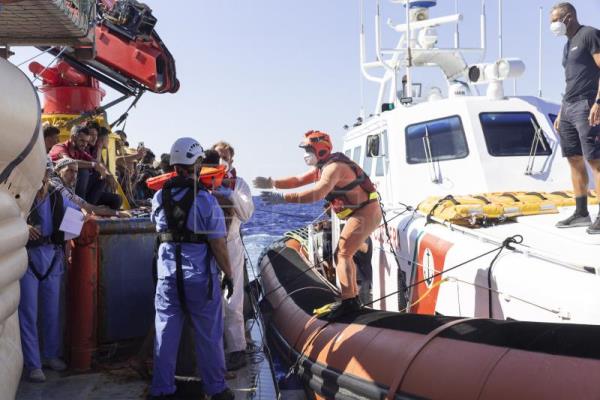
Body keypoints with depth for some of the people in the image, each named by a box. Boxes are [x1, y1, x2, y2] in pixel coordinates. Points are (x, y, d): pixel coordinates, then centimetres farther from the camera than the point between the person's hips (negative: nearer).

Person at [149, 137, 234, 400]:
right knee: (208, 335, 8)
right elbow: (218, 243, -13)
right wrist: (228, 274, -2)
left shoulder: (159, 197, 1)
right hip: (200, 276, -3)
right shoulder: (205, 199, -13)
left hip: (167, 274, 4)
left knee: (165, 332, 12)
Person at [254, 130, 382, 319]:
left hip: (365, 213, -11)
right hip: (361, 213, 11)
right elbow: (298, 180, 10)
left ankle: (349, 301, -14)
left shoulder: (334, 167, -22)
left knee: (342, 254, -13)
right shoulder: (323, 167, 10)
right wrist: (272, 183, -4)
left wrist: (283, 198, -37)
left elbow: (317, 194, -36)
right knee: (343, 254, 16)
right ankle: (353, 297, 22)